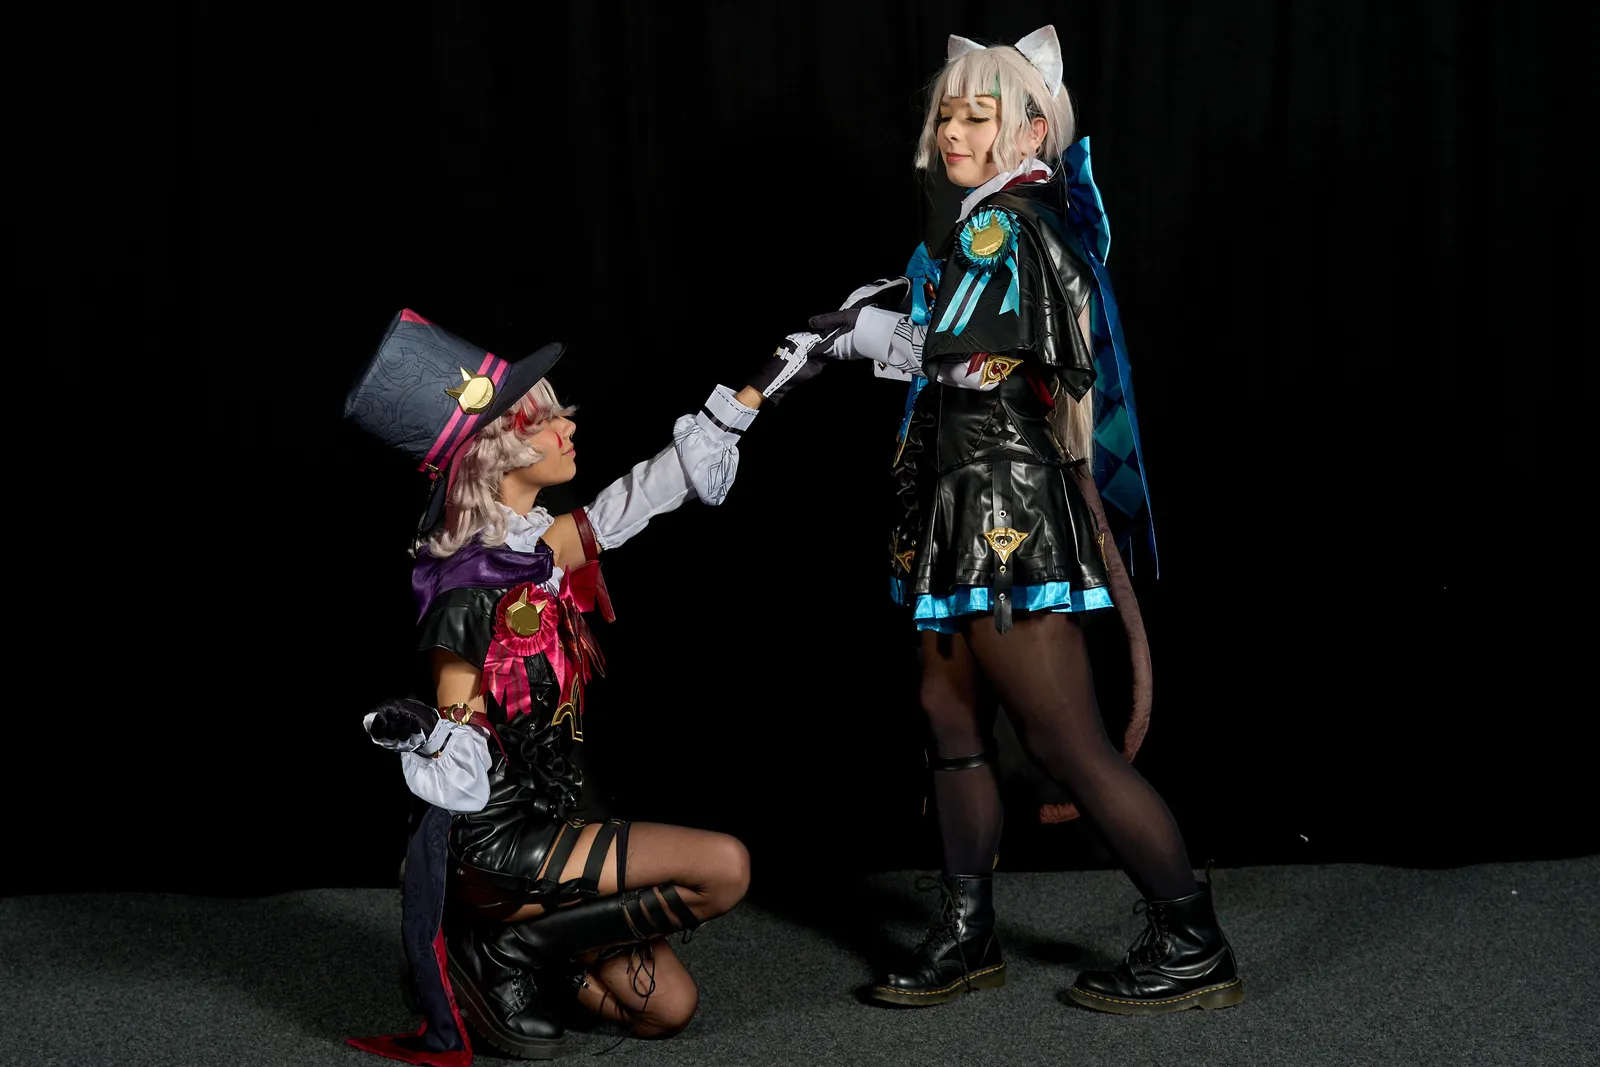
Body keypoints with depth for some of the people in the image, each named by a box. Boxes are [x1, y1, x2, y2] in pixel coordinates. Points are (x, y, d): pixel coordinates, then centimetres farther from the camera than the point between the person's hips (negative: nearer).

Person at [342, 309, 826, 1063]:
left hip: (556, 820, 8)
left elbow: (656, 485, 15)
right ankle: (516, 951, -6)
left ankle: (496, 949, 17)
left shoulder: (545, 548, 2)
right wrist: (423, 736, -39)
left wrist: (760, 389, 20)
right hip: (498, 847, -8)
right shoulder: (467, 597, -21)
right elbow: (461, 780, -17)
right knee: (724, 867, -16)